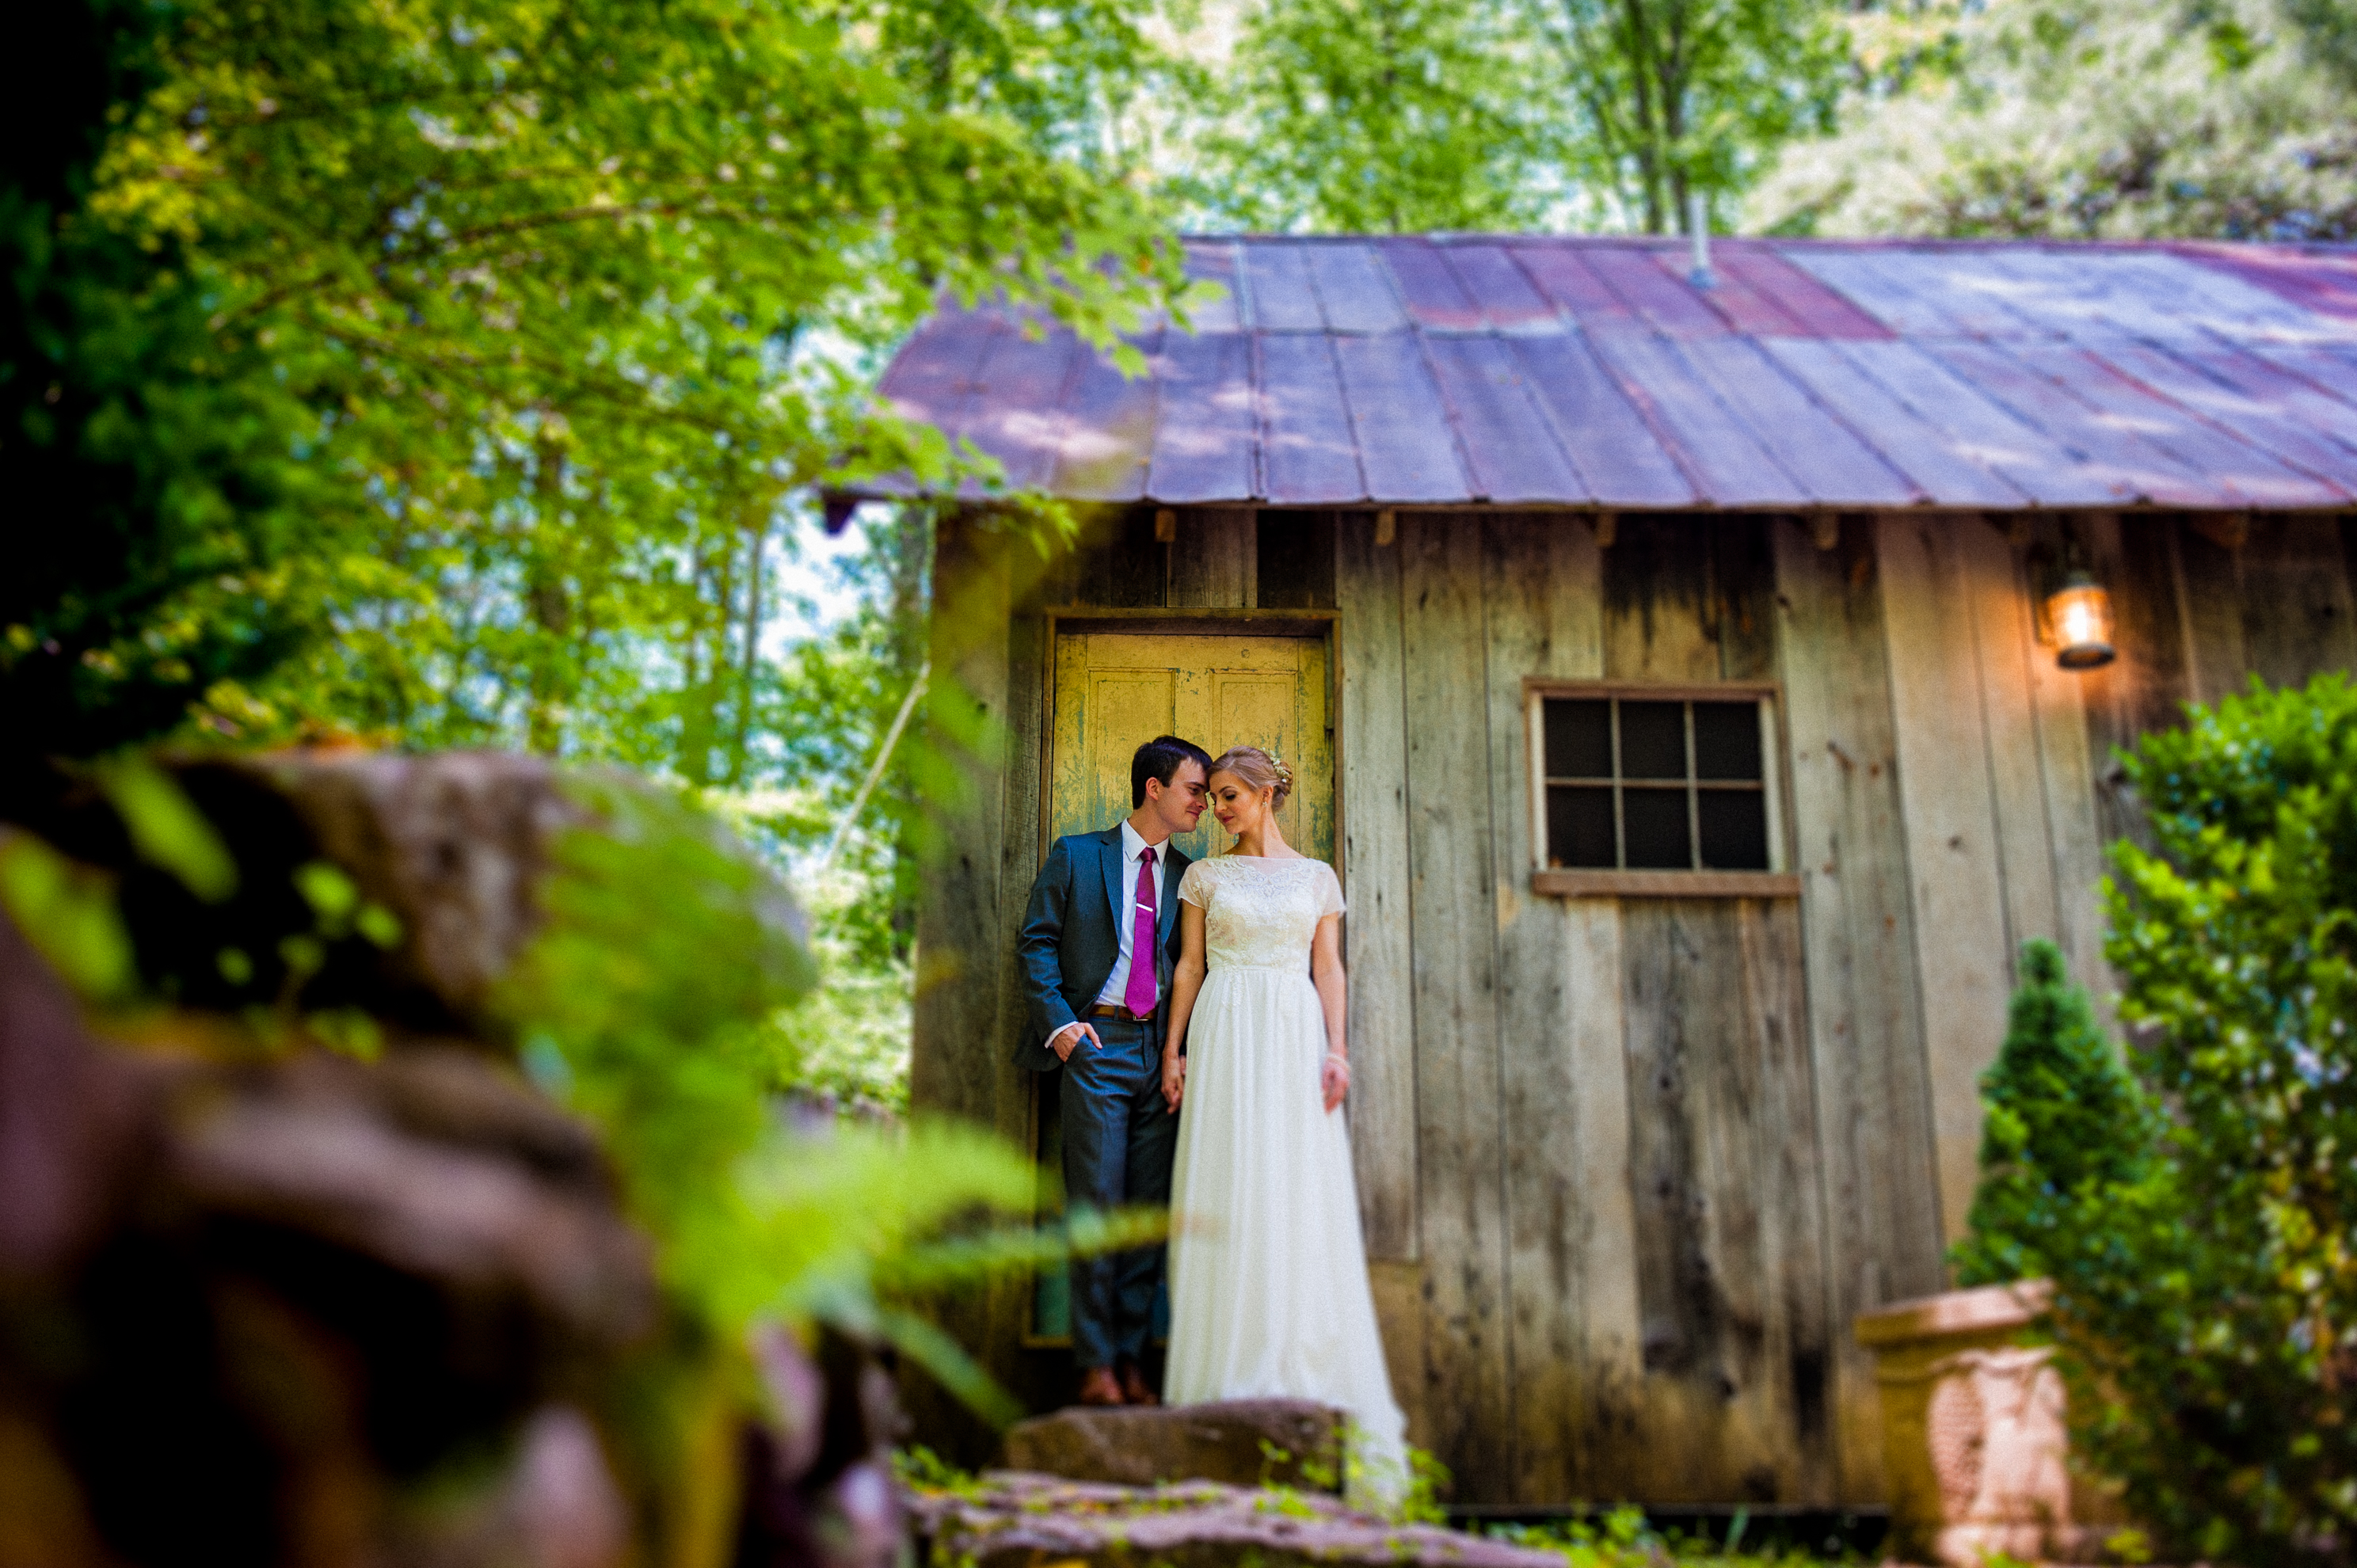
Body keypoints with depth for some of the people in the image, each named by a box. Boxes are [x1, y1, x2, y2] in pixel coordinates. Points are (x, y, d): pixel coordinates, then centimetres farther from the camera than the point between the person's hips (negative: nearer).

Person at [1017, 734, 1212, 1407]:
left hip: (1162, 1053, 3)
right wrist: (1058, 1022, -8)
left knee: (1150, 1210, 3)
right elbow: (1037, 940, 3)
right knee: (1098, 1204, -5)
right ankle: (1096, 1365, 3)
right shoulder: (1076, 855, 6)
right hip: (1095, 1046, -3)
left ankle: (1132, 1361, 11)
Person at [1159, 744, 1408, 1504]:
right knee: (1229, 1192, -5)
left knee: (1302, 1197, -2)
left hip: (1296, 1038, 1)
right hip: (1225, 1039, -1)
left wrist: (1337, 1051, -4)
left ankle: (1304, 1369, 7)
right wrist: (1174, 1051, 0)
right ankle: (1233, 1369, 2)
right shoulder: (1205, 875, 10)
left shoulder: (1317, 877, 11)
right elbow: (1189, 966, 7)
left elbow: (1329, 970, 7)